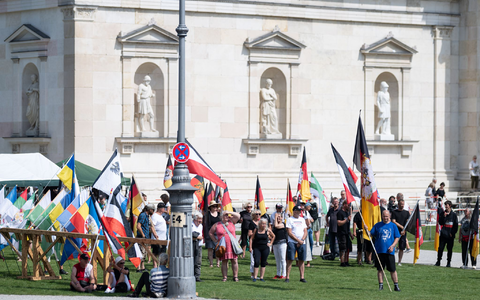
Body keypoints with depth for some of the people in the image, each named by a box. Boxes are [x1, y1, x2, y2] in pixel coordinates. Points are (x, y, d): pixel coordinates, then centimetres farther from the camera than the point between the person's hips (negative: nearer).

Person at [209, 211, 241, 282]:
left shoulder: (231, 222, 9)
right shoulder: (217, 225, 8)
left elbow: (238, 216, 1)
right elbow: (210, 232, 16)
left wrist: (229, 212, -3)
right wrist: (215, 240, 5)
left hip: (232, 245, 0)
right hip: (223, 246, 0)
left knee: (234, 260, -4)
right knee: (224, 262, 1)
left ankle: (235, 276, -1)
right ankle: (224, 277, 4)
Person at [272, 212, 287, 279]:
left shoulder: (282, 224, -5)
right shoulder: (274, 224, 17)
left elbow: (276, 226, -23)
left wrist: (275, 218, -11)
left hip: (282, 243, -8)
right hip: (275, 243, 8)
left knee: (282, 259, -8)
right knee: (277, 260, 11)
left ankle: (284, 274, -6)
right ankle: (278, 274, 17)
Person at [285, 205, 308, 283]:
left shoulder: (302, 220, 16)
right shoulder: (290, 219, 0)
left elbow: (305, 232, 12)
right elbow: (289, 233, -8)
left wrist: (302, 240, -6)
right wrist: (298, 240, -11)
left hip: (302, 243, 4)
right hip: (292, 242, -4)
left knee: (302, 260, 3)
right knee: (290, 259, -8)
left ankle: (302, 277, 6)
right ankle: (287, 277, -7)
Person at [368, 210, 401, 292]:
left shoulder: (393, 226, 7)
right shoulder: (377, 225, 8)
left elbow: (397, 237, 8)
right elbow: (371, 234, 7)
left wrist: (392, 246, -7)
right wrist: (367, 230, -13)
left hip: (389, 251, -1)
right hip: (379, 251, 1)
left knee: (392, 269, -1)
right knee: (380, 269, 4)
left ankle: (396, 285, 6)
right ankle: (381, 285, 13)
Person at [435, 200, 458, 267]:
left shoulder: (453, 214, 2)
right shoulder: (442, 213, 7)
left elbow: (456, 225, 3)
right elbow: (440, 223, 0)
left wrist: (452, 233, -4)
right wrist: (444, 217, -14)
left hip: (450, 235, -1)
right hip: (443, 234, 1)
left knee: (450, 249, 3)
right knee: (440, 248, -4)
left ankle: (448, 262, 12)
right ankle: (438, 261, 2)